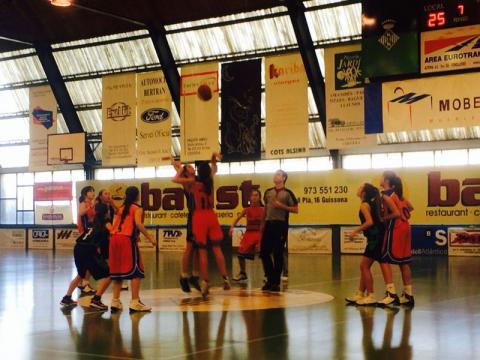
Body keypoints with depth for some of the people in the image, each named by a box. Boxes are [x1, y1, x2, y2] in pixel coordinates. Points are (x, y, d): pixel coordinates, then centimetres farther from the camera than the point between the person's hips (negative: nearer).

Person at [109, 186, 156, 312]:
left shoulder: (121, 208, 24)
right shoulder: (137, 208, 5)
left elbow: (114, 225, 18)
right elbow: (138, 224, -12)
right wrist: (149, 237, -9)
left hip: (114, 238, 7)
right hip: (127, 239, -7)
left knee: (117, 270, 15)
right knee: (135, 271, -2)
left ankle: (115, 301, 14)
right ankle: (135, 303, -7)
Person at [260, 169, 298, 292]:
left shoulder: (287, 193, -3)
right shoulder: (268, 192, 12)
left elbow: (295, 209, -5)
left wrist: (282, 206, -16)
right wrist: (262, 224, 16)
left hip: (281, 225, -5)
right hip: (269, 224, 5)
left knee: (278, 254, -2)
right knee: (264, 252, 3)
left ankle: (276, 282, 7)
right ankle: (270, 279, 16)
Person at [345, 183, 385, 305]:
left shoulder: (364, 205, -12)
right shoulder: (373, 203, 14)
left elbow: (369, 222, -23)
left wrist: (355, 231, -15)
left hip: (375, 238, -9)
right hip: (377, 237, 9)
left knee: (365, 266, -4)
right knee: (364, 266, 14)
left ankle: (371, 296, -2)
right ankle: (360, 294, 20)